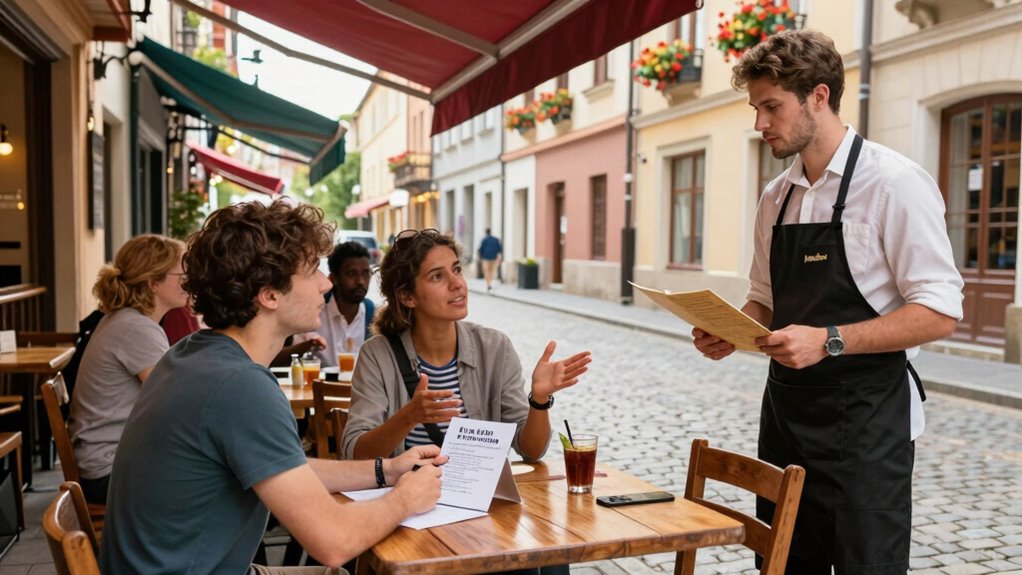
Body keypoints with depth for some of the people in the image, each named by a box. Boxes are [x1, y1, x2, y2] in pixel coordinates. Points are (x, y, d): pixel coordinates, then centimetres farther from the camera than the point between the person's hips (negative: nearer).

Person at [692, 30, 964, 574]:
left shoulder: (893, 182, -12)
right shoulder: (776, 196, 9)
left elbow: (939, 313, -16)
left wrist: (829, 340, -25)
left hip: (865, 419, -6)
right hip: (787, 412, 6)